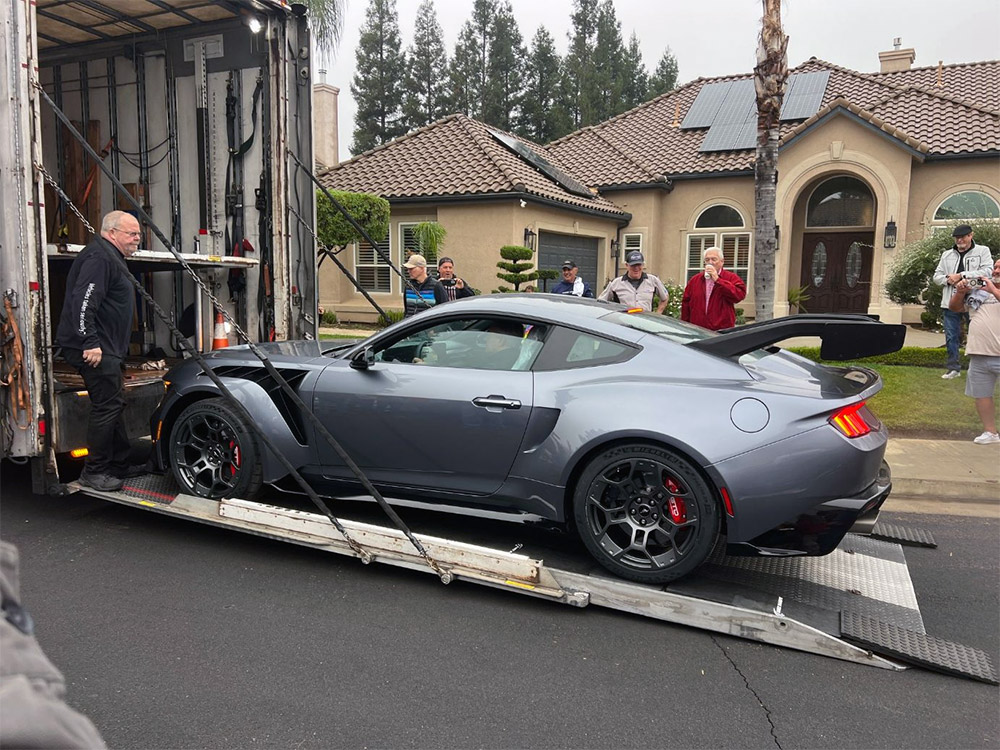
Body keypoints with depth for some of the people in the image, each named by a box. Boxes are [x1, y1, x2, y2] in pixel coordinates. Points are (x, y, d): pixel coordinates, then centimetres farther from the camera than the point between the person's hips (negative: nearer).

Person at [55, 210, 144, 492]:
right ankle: (94, 471, -1)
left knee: (114, 404, 15)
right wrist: (90, 342, -29)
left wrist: (118, 353, 28)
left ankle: (119, 465, 24)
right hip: (94, 350, -11)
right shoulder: (99, 258, -14)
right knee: (107, 405, -9)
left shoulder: (110, 258, 22)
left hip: (105, 348, 11)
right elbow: (83, 302, -25)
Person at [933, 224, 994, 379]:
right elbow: (936, 276, 15)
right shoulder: (947, 254, 15)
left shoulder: (982, 251, 3)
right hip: (951, 302, 4)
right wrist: (947, 279, -8)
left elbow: (987, 271, -11)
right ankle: (953, 368, 16)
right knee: (951, 337, 7)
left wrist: (961, 275, -17)